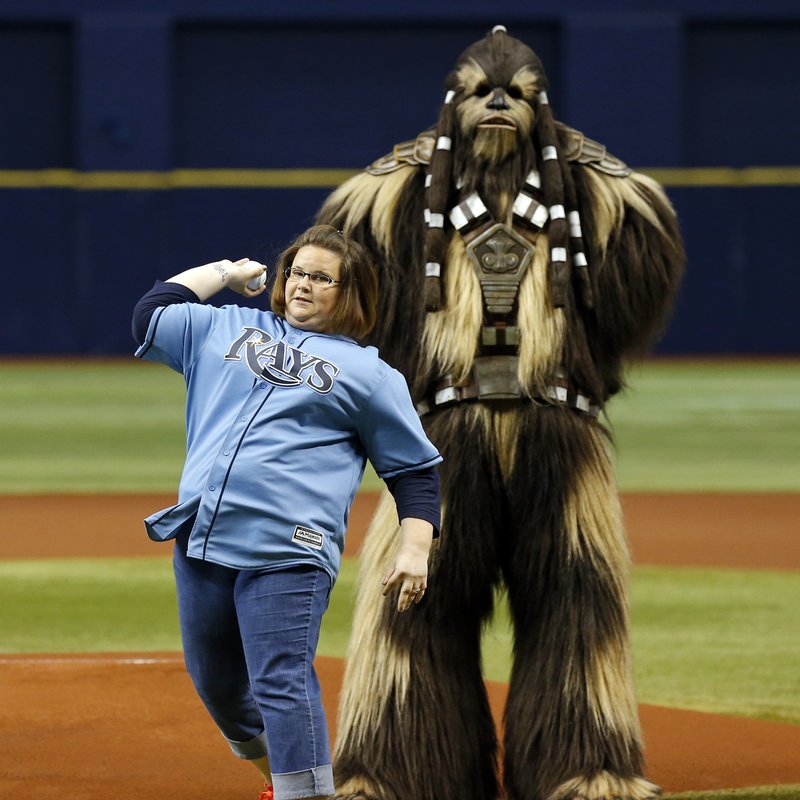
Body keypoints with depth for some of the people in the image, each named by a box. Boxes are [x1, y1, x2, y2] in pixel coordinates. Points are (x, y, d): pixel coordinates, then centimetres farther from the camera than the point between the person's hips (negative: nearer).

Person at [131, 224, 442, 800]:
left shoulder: (367, 372, 9)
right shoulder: (227, 329, 20)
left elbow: (415, 468, 8)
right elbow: (151, 313, 25)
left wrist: (415, 548, -5)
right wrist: (224, 273, 24)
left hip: (286, 553, -5)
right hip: (202, 543, 5)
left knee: (281, 684, -17)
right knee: (215, 683, 14)